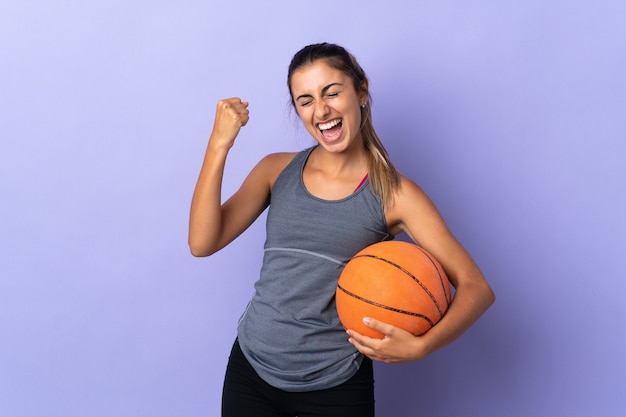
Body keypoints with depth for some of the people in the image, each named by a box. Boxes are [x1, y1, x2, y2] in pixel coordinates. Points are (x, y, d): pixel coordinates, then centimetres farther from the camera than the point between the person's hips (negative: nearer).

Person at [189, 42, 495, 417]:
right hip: (251, 371, 3)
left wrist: (421, 346, -29)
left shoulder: (394, 194, -9)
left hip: (337, 386, -2)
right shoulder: (277, 170, 1)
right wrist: (219, 145, -16)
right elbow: (202, 243, -9)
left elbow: (476, 288, -12)